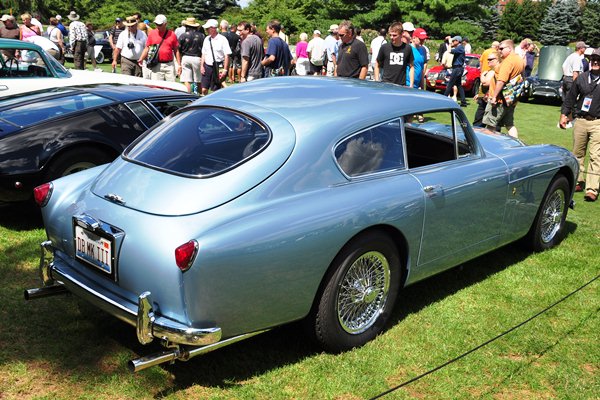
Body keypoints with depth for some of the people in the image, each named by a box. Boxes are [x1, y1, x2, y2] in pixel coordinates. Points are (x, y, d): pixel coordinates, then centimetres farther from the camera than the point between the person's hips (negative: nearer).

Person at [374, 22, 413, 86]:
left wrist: (411, 85, 3)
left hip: (401, 86, 1)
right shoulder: (384, 47, -1)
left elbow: (411, 67, 10)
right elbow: (377, 66, 7)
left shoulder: (407, 48, 2)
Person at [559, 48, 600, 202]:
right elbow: (570, 97, 14)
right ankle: (578, 182, 25)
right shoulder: (582, 78, 9)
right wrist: (564, 114, 8)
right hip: (580, 121, 4)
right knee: (578, 153, 11)